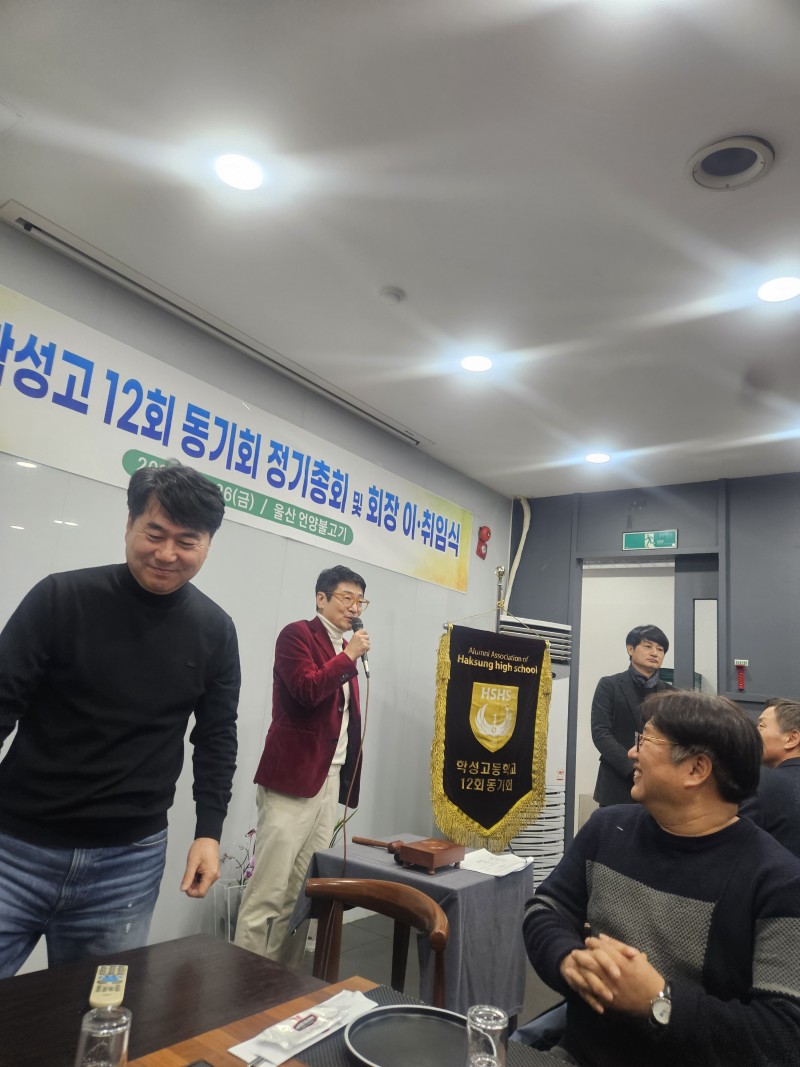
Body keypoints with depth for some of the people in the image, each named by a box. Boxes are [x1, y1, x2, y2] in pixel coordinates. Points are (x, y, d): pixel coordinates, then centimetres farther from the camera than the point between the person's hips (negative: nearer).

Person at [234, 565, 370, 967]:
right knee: (268, 890, -4)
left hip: (329, 779, 8)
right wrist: (349, 656, -13)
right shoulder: (297, 635, -6)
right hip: (292, 777, -7)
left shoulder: (343, 650, 17)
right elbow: (307, 691, -20)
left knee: (304, 892, 11)